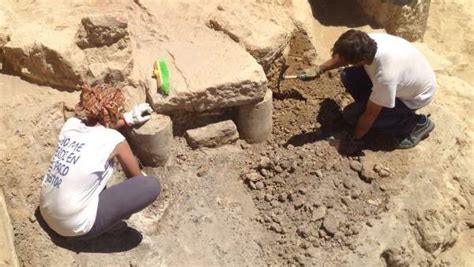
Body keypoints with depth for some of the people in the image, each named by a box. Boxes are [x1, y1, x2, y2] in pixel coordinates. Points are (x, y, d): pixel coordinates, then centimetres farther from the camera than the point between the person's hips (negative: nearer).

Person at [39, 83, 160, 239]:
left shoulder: (71, 123, -1)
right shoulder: (114, 140, -16)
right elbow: (137, 178, 3)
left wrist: (129, 119, 25)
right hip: (76, 225, -7)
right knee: (152, 185, -11)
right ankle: (108, 222, 5)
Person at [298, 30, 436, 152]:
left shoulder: (385, 76, -42)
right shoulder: (368, 41, -24)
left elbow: (371, 114, -26)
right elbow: (343, 55, 0)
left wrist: (356, 139, -11)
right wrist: (319, 70, -7)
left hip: (415, 95, -7)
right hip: (406, 75, 7)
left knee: (352, 115, -13)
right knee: (348, 76, -9)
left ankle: (417, 123, -1)